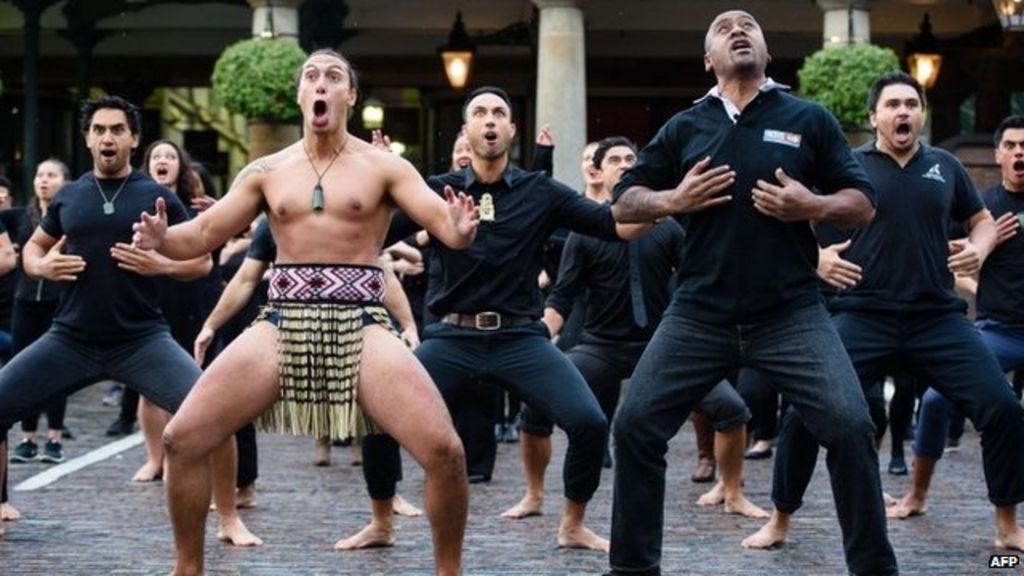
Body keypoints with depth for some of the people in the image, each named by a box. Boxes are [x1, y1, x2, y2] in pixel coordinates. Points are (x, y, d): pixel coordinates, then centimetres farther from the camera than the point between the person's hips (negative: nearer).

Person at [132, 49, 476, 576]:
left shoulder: (383, 167, 5)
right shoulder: (266, 171, 12)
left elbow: (444, 224, -3)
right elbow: (203, 233, 12)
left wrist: (459, 232, -28)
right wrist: (163, 241, -11)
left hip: (360, 325, -2)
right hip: (282, 323, 2)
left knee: (444, 451, -20)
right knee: (181, 439, -11)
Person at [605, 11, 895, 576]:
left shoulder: (809, 119, 5)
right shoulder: (683, 128, 9)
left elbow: (863, 205, 7)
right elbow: (623, 205, 12)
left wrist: (812, 206, -13)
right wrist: (672, 200, -7)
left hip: (791, 313, -2)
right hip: (699, 314, 2)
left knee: (850, 426, -15)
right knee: (635, 424, -4)